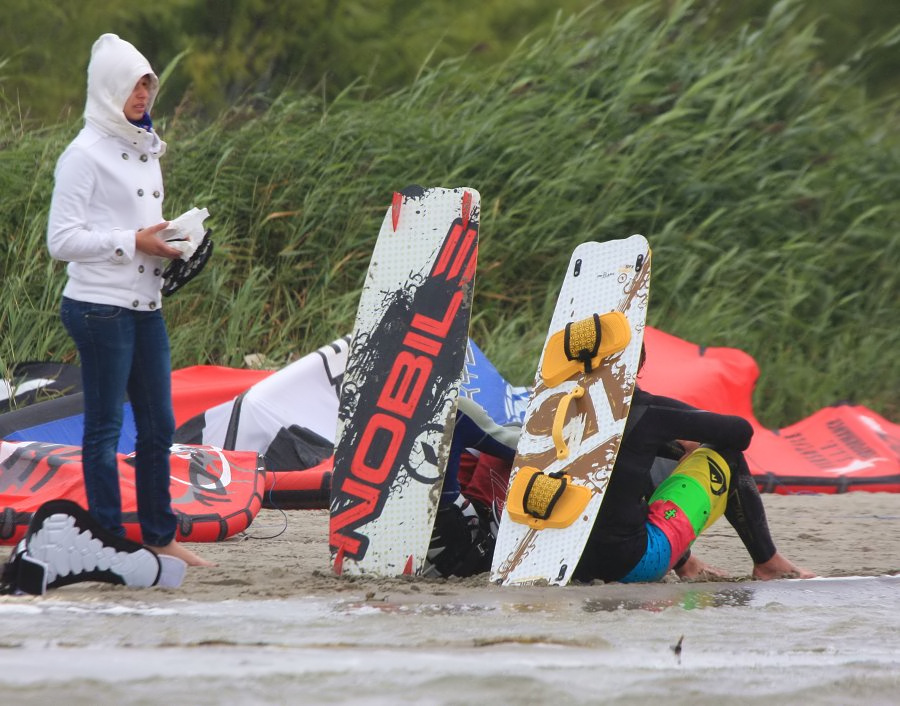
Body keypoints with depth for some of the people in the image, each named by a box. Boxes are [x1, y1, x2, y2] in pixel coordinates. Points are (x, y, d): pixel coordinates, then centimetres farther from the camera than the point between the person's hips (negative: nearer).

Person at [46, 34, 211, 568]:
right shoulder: (86, 155, -10)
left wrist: (170, 241, 5)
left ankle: (161, 536, 20)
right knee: (106, 428, -2)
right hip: (100, 307, -8)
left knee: (158, 425, 11)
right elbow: (62, 240, -15)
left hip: (146, 306, 8)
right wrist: (134, 241, -17)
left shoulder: (145, 148, 15)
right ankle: (110, 541, 3)